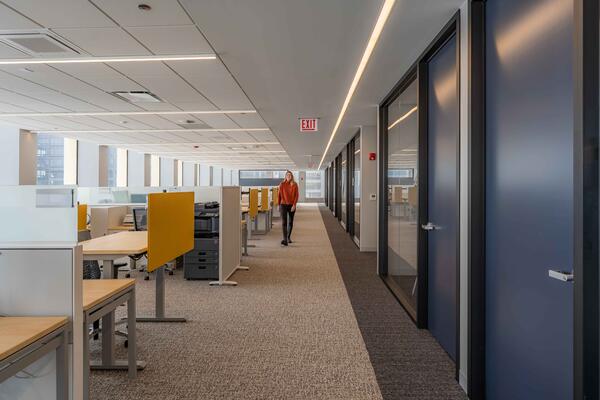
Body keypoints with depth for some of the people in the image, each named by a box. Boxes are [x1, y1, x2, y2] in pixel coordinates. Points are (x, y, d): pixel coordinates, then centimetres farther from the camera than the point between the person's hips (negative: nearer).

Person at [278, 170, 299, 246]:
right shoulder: (282, 184, 1)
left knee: (290, 222, 11)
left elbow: (296, 195, -3)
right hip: (283, 205, -1)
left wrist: (294, 205, -13)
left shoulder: (294, 185, 1)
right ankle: (285, 240, -15)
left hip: (291, 205, 1)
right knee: (284, 222, -10)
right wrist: (279, 204, 6)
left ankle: (288, 237, 29)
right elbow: (279, 195, 6)